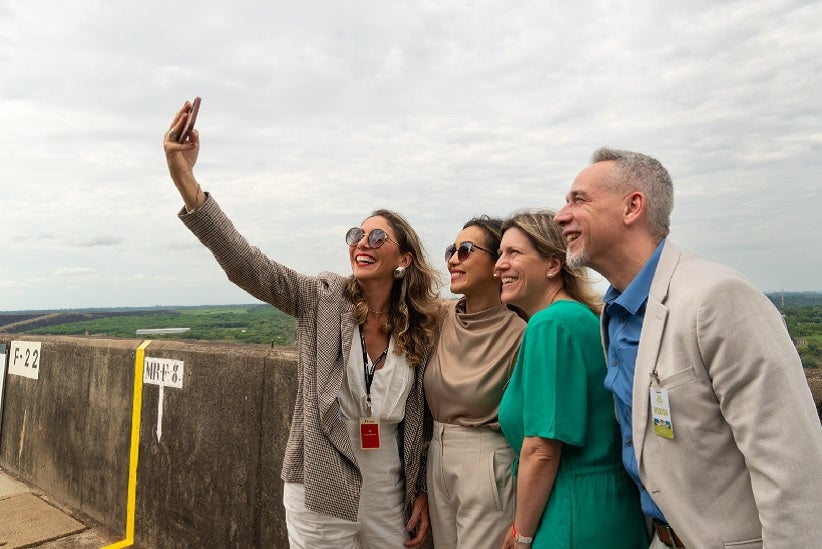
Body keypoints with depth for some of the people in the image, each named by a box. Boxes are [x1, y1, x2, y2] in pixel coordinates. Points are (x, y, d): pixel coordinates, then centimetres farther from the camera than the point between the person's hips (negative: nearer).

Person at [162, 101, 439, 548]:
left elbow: (425, 419, 3)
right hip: (321, 495, -1)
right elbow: (245, 265, -24)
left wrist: (422, 491, 4)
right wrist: (185, 179, -34)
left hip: (390, 498, 2)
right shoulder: (323, 300, -10)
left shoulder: (425, 328, -5)